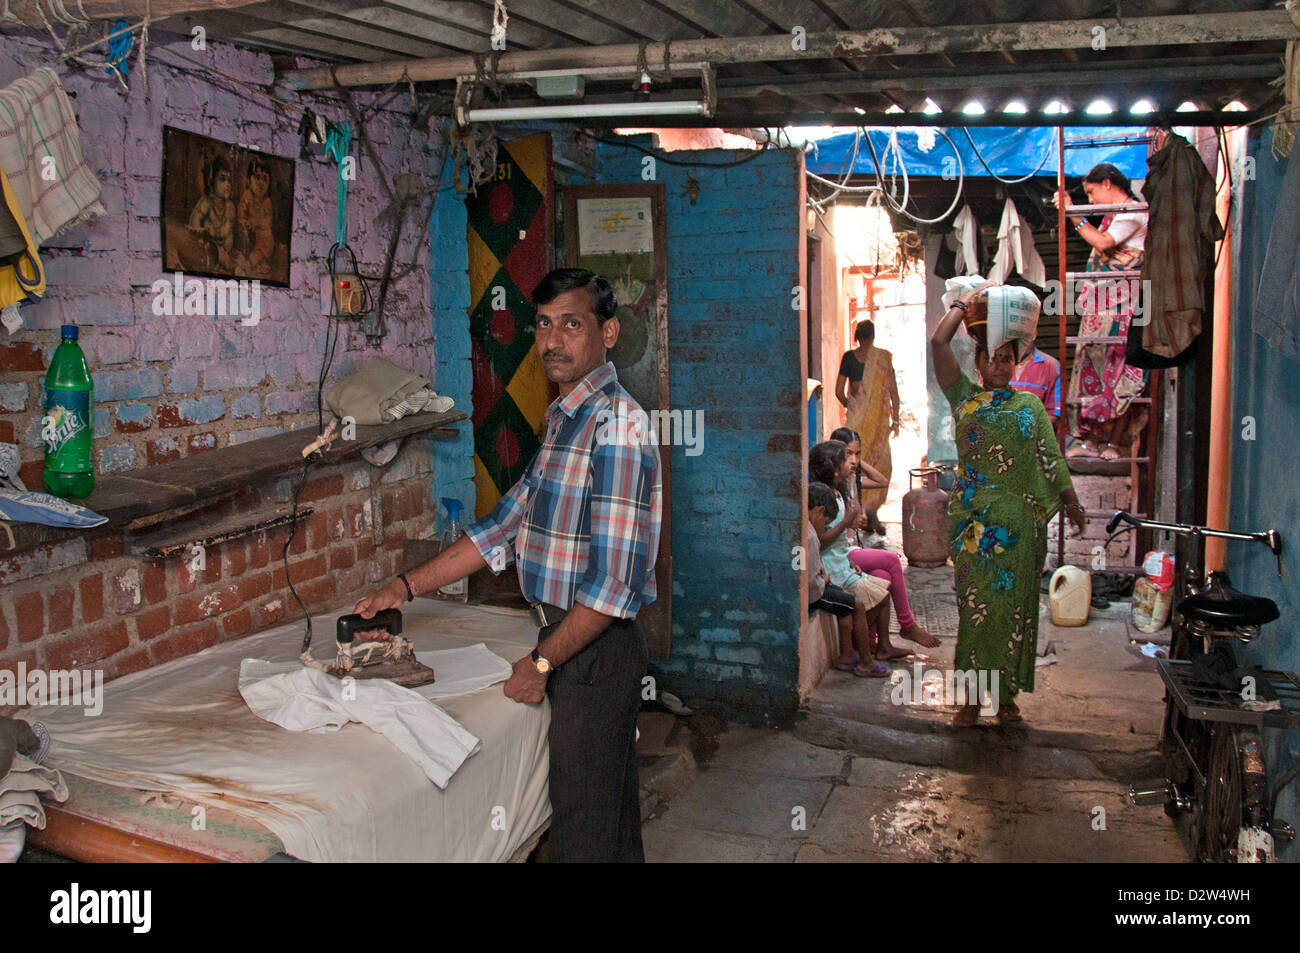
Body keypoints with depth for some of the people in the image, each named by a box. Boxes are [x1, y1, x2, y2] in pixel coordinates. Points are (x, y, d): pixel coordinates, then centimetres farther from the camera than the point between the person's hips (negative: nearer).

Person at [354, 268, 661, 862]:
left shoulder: (615, 424, -19)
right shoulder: (567, 418, 12)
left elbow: (614, 577, -24)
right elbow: (509, 523, 16)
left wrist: (542, 662, -16)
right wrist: (406, 587, 12)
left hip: (594, 650, -9)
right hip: (576, 641, 9)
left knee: (582, 823, 2)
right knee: (610, 801, 21)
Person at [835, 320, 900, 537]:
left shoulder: (848, 357, -1)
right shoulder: (883, 357, -3)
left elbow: (839, 391, 0)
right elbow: (893, 390, -1)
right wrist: (895, 419, 6)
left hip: (856, 416, 1)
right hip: (878, 417, -1)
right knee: (881, 464, 8)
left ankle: (862, 514, 7)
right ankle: (872, 508, -8)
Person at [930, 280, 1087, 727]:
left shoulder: (1030, 404, 13)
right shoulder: (964, 397, 8)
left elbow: (1050, 456, 11)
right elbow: (938, 343, -1)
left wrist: (1071, 502, 6)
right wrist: (967, 300, 8)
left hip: (1019, 518, 2)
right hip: (974, 516, -1)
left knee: (1014, 602, 4)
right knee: (976, 601, -2)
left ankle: (1006, 693, 14)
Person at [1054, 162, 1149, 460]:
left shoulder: (1134, 212, -7)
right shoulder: (1114, 215, 21)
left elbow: (1103, 242, -18)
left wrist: (1073, 215, -13)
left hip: (1121, 303, -9)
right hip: (1100, 302, 9)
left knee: (1118, 370, -8)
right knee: (1093, 366, 5)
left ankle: (1114, 442, -5)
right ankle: (1092, 439, 7)